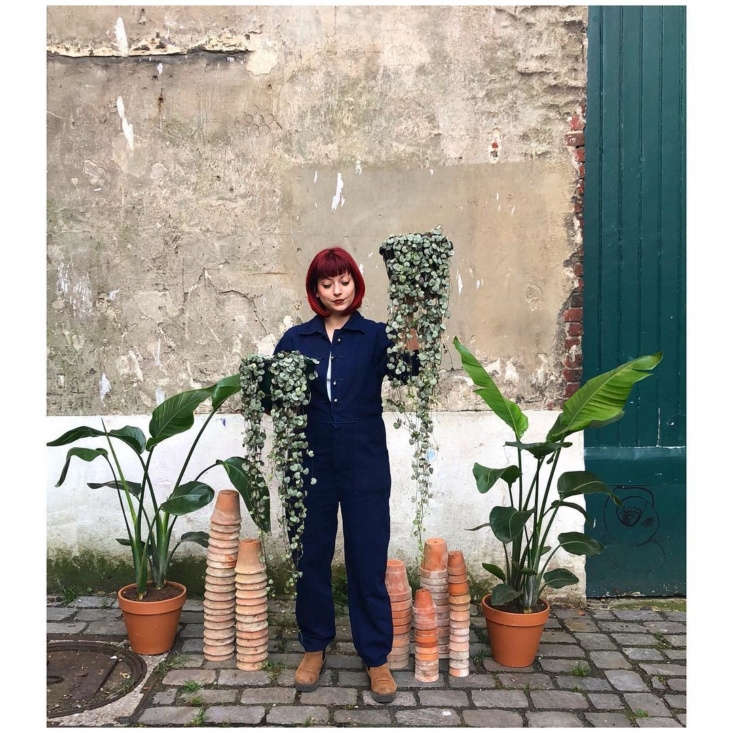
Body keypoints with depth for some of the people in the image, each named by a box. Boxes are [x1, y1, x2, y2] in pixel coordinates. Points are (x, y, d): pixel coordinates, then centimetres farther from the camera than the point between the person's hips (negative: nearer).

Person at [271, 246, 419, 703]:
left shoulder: (375, 335, 0)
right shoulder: (296, 339, 5)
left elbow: (404, 373, -19)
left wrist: (412, 349, -38)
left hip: (365, 466, -1)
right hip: (311, 464, 2)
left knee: (368, 561, 5)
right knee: (311, 558, 12)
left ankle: (377, 657, 22)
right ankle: (315, 647, 32)